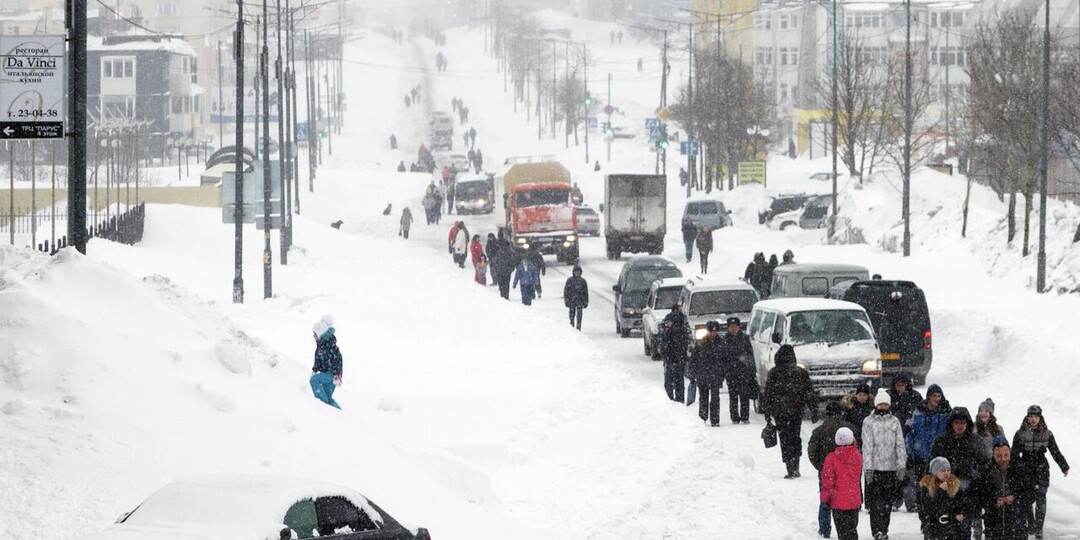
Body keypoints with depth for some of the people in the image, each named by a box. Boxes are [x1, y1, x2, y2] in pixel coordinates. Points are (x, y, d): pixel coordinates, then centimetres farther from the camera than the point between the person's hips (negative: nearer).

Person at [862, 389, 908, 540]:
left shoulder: (894, 421, 9)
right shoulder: (868, 422, 0)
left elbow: (900, 444, 7)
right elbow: (867, 445, -4)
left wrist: (902, 465, -1)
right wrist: (868, 468, -11)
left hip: (891, 467, 3)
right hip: (875, 467, -3)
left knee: (888, 499, 5)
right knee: (876, 499, -7)